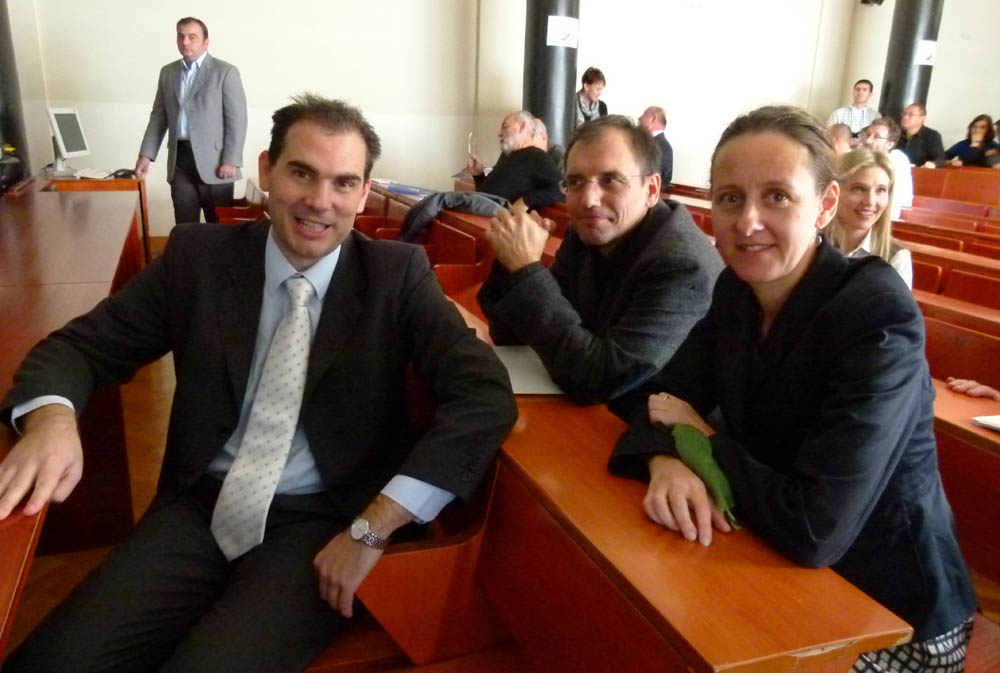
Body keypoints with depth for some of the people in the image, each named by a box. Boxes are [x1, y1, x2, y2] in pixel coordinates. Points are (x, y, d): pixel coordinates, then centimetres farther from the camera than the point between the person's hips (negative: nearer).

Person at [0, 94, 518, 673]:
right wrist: (52, 418, -19)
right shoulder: (198, 255, 1)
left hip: (324, 522, -2)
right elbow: (84, 345, 6)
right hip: (201, 509, 3)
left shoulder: (398, 275, -6)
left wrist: (372, 529, -21)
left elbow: (486, 396, -15)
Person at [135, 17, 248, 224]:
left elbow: (237, 119, -6)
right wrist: (146, 154, 7)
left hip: (214, 161, -4)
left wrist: (231, 161, -13)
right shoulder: (168, 72, 16)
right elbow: (159, 116, 17)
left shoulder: (226, 71, -1)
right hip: (179, 161, 5)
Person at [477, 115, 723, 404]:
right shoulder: (584, 234, -3)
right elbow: (511, 337, 0)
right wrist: (512, 263, -18)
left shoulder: (685, 266, -23)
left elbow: (599, 382, -29)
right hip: (576, 414, 6)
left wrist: (527, 268, -28)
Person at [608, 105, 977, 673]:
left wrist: (702, 436, -18)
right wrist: (665, 460, -27)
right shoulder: (738, 290, -5)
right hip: (781, 577, 5)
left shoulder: (878, 318, -27)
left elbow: (814, 533, -32)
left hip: (892, 612, -5)